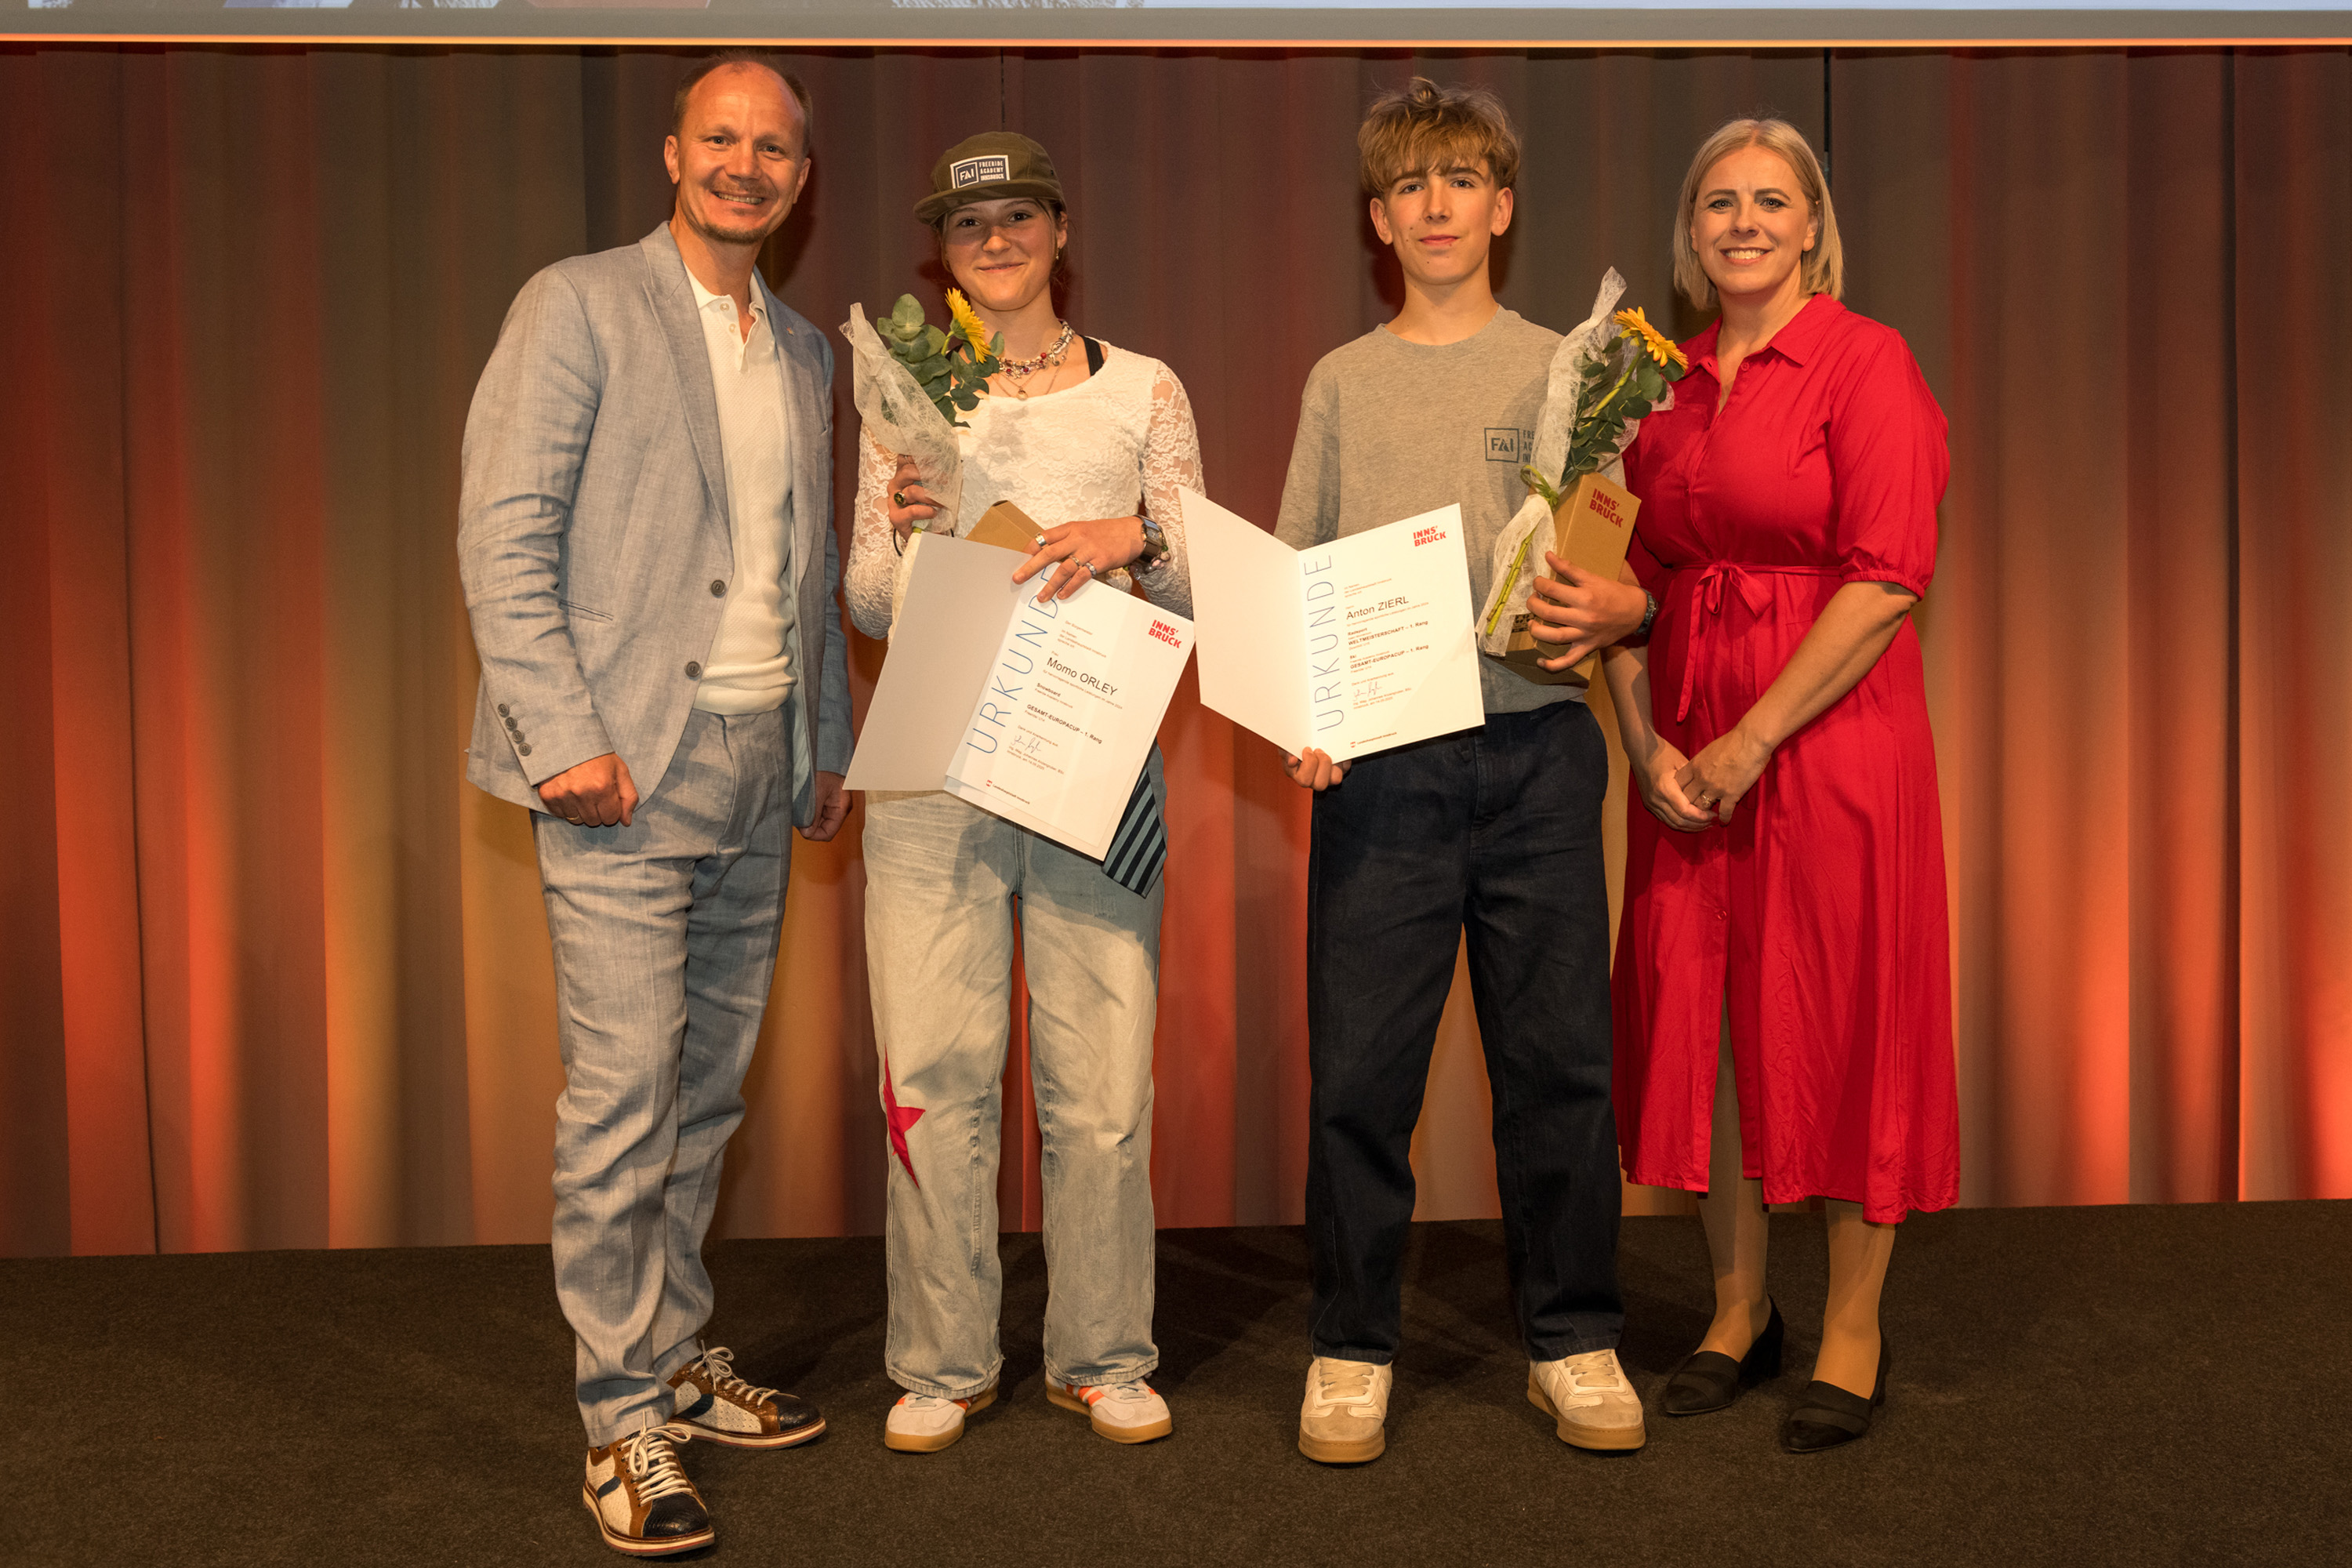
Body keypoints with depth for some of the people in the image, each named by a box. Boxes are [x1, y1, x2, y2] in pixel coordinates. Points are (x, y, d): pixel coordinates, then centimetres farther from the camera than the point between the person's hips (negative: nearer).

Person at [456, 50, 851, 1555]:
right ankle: (625, 1420, 4)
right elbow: (503, 537, -9)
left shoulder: (806, 351, 17)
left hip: (759, 769, 6)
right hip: (628, 765, -6)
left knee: (709, 1088, 13)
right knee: (623, 1095, -6)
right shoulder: (579, 305, -3)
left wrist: (830, 743, 17)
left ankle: (680, 1359, 26)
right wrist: (563, 737, -16)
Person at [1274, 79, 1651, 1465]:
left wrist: (1614, 611, -17)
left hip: (1535, 748, 0)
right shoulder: (1341, 382, 15)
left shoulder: (1565, 368, 11)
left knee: (1559, 1059, 4)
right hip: (1379, 762, 1)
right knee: (1361, 1067, 1)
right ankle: (1354, 1348, 15)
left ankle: (1576, 1341, 19)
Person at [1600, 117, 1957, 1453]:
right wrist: (1647, 741, -3)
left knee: (1843, 1021, 2)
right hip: (1688, 752, 6)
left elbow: (1887, 577, -14)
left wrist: (1750, 741, -15)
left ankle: (1854, 1330, 18)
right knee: (1698, 1017, 9)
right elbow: (1636, 578, 11)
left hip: (1830, 731, -5)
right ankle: (1739, 1307, 26)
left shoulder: (1864, 361, -6)